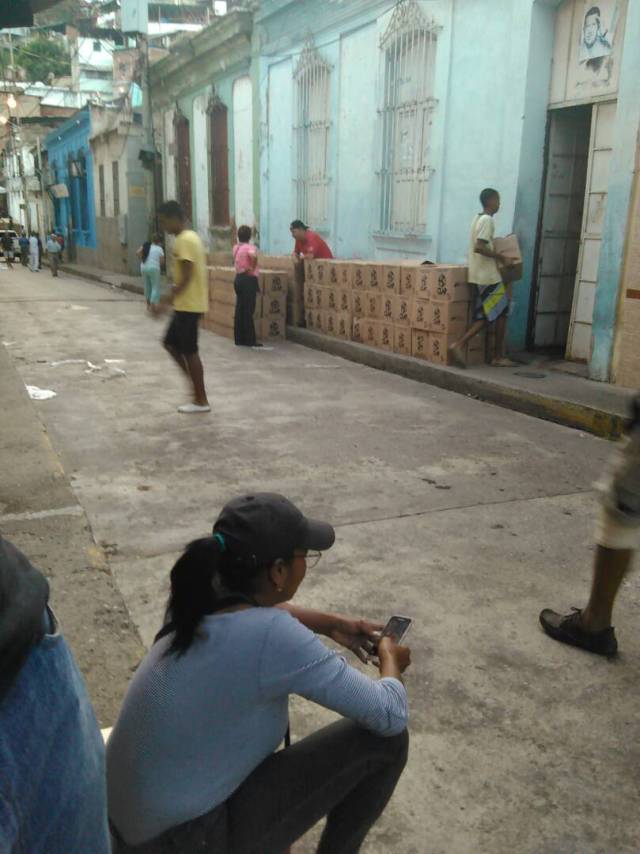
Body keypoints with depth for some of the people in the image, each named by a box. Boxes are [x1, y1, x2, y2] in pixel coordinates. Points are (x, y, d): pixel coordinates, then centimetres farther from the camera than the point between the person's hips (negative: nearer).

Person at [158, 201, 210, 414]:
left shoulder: (184, 240, -16)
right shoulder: (191, 237, 14)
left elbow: (186, 277, -22)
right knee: (170, 343, 16)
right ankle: (196, 384, 19)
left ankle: (201, 401, 6)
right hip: (188, 303, 10)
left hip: (189, 305, -10)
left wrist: (167, 300, -20)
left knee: (189, 351, -3)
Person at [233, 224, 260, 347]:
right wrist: (253, 268, -21)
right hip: (249, 280, -8)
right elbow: (253, 256, -36)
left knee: (239, 310, 10)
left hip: (238, 278, 8)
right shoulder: (250, 248, -12)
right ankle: (249, 340, -1)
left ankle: (239, 339, 14)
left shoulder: (236, 247, 11)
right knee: (248, 311, -4)